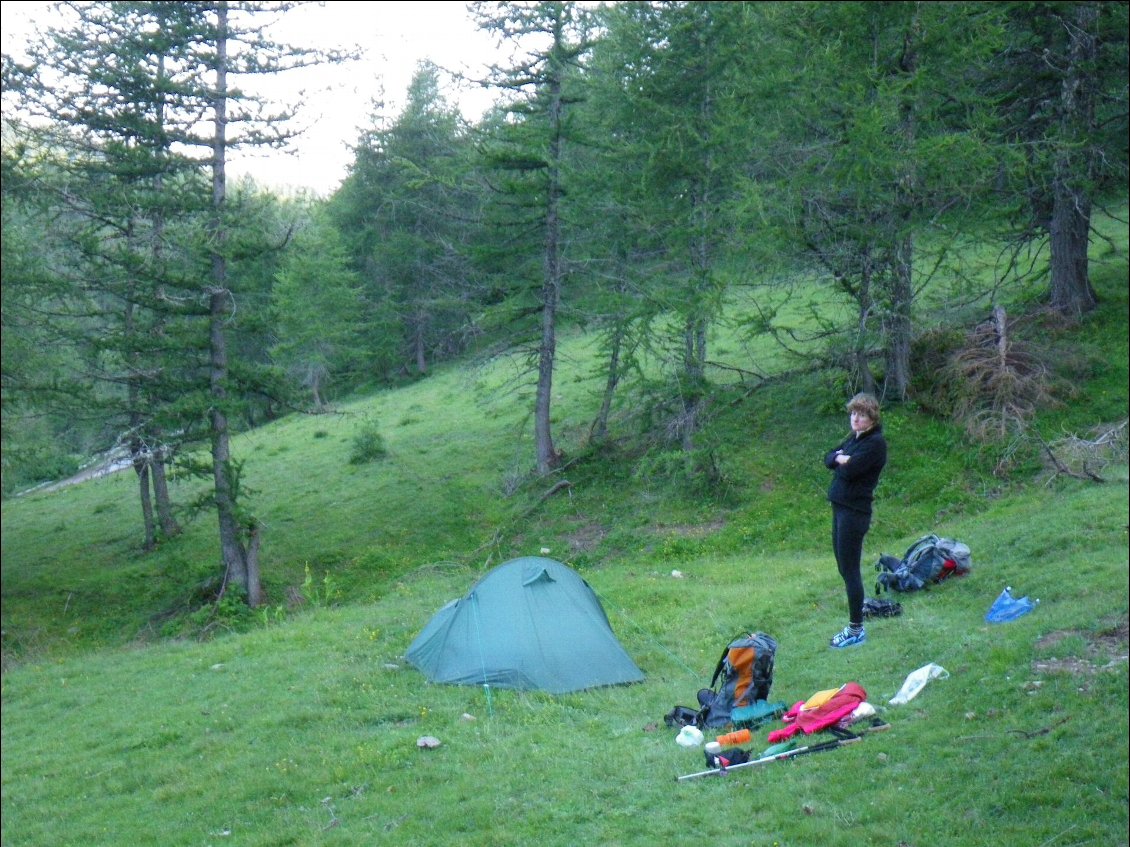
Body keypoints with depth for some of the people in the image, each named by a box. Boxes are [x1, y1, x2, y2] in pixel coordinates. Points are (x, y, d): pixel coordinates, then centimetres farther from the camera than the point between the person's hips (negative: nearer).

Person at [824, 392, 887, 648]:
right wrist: (840, 457, -8)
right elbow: (828, 459, 13)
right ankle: (855, 624, 25)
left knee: (850, 570, -5)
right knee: (844, 567, 15)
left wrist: (840, 459, -1)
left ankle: (856, 630, 4)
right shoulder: (854, 438, 15)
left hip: (854, 511, -10)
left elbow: (850, 470, -22)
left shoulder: (875, 443, -14)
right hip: (840, 507, 10)